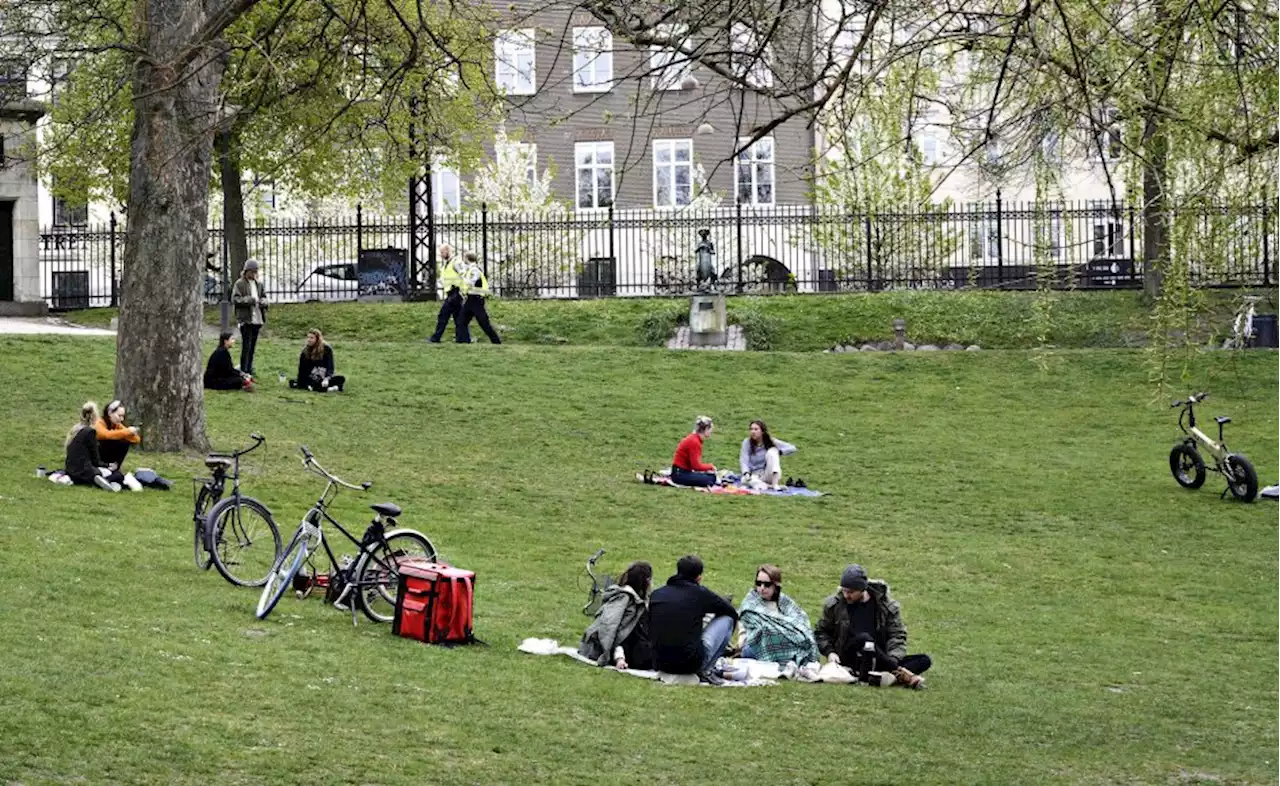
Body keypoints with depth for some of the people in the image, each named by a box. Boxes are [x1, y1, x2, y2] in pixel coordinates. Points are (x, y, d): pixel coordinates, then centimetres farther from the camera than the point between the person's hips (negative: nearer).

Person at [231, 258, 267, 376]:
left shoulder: (259, 284, 16)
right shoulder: (239, 284, -5)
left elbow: (263, 296, 27)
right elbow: (235, 299, -12)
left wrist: (263, 301, 3)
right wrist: (249, 300, -22)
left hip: (257, 319, 7)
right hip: (246, 319, -7)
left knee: (252, 345, 13)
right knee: (246, 346, -9)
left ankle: (249, 369, 22)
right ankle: (244, 371, -7)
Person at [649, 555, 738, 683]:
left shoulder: (656, 594, 9)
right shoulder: (700, 593, -2)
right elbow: (732, 612, 12)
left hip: (659, 663, 6)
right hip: (691, 663, -6)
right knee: (727, 619, 11)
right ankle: (705, 671, 7)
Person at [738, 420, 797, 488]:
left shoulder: (771, 442, -4)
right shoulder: (747, 442, -3)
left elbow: (792, 448, -7)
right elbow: (744, 461, -12)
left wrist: (778, 452, -22)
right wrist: (746, 473, -32)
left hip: (768, 476, 1)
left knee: (772, 452, -25)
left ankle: (775, 483, -36)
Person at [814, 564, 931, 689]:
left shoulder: (887, 606, 3)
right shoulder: (834, 605, 5)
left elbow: (898, 635, 0)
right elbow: (821, 632, 15)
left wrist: (892, 659, -18)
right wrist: (829, 652, -4)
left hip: (878, 661, 2)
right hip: (850, 661, -2)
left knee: (924, 660, -19)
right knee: (863, 638, -36)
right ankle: (901, 674, -38)